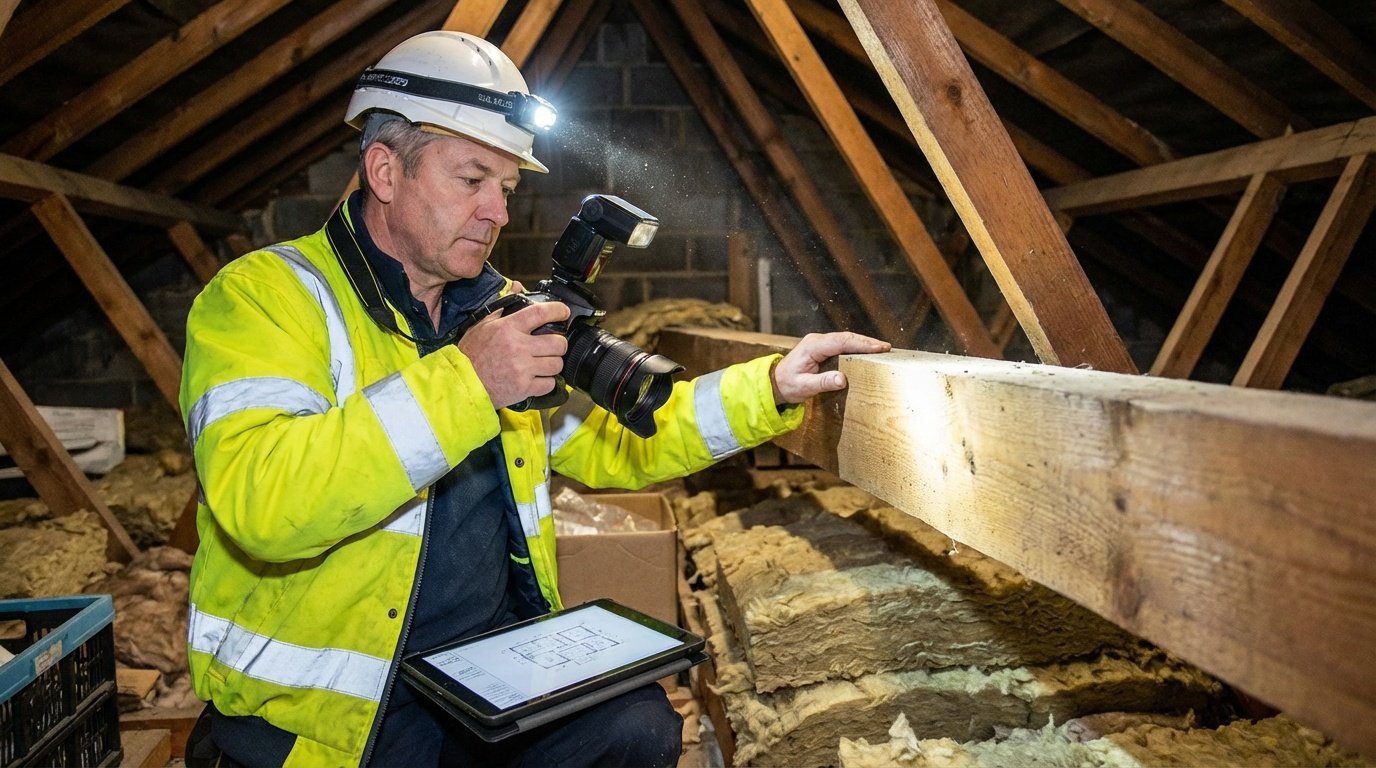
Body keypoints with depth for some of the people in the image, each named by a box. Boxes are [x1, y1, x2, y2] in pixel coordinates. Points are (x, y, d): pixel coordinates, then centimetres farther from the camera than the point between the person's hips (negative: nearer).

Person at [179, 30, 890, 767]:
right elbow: (258, 503, -27)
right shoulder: (266, 294, -11)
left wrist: (769, 389, 5)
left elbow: (613, 442, 14)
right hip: (324, 706, -4)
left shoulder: (497, 307, 11)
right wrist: (462, 381, -29)